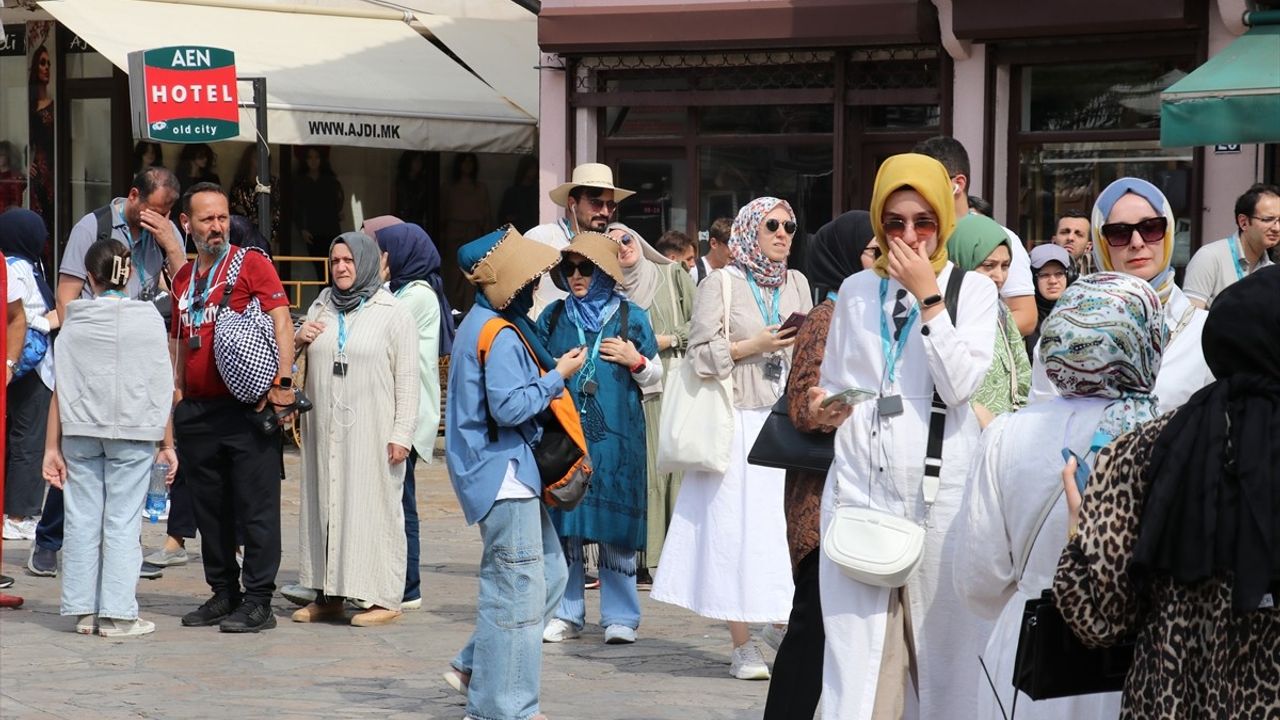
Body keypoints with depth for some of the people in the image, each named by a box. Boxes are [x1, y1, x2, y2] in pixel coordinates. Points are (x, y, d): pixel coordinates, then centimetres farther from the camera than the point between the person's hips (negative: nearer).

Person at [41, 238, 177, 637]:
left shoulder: (74, 323, 2)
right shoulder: (148, 319, -1)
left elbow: (61, 388, 0)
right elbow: (162, 387, -1)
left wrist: (52, 446, 3)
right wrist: (167, 444, 5)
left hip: (80, 432, 2)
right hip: (133, 432, -2)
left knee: (82, 519, 8)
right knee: (123, 522, 0)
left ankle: (84, 611, 11)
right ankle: (117, 614, -1)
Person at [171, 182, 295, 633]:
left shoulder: (251, 264, -2)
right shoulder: (184, 278, 16)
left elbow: (282, 322, -11)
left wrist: (283, 382, -20)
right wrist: (177, 397, 15)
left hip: (247, 409, -7)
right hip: (197, 411, 7)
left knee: (256, 508, -4)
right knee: (210, 509, 11)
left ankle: (258, 601, -1)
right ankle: (223, 594, 21)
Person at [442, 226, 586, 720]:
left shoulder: (484, 323, 14)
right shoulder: (501, 336, -19)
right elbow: (509, 406, -24)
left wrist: (549, 372, 9)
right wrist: (557, 376, -14)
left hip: (506, 469, 11)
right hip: (503, 472, -11)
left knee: (550, 572, 17)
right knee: (518, 588, -5)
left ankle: (475, 667, 21)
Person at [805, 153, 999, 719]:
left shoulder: (972, 290, 5)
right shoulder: (855, 291, 14)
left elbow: (961, 384, -8)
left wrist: (928, 298, -9)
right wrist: (822, 408, -1)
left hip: (941, 486, -2)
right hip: (860, 482, 2)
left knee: (940, 637, 1)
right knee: (856, 644, -5)